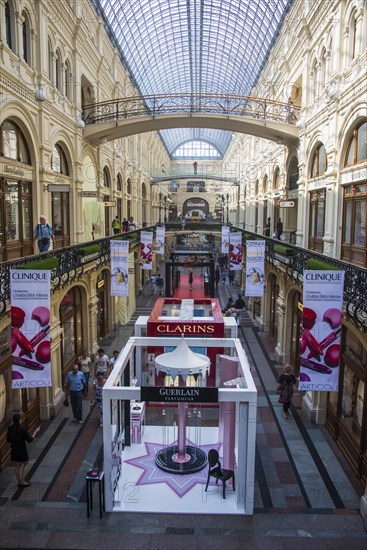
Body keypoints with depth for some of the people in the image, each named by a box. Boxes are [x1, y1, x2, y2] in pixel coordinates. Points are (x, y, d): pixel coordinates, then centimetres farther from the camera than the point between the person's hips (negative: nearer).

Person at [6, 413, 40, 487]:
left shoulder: (10, 429, -10)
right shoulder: (22, 430, -26)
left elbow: (8, 440, 2)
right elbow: (29, 440, -16)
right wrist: (35, 431, -5)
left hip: (14, 450, 5)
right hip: (22, 450, -5)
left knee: (17, 465, 22)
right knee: (26, 464, 17)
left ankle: (19, 482, 31)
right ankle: (22, 481, 19)